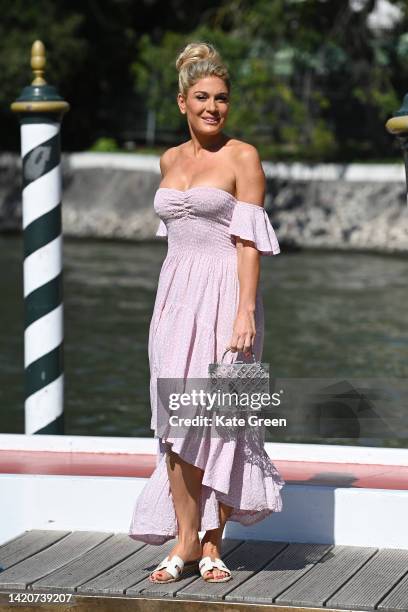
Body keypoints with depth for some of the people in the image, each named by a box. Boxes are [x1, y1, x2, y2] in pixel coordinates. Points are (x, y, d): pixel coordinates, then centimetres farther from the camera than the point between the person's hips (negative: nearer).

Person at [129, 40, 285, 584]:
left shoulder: (243, 158, -3)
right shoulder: (171, 160, 13)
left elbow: (250, 240, -9)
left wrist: (245, 311, -18)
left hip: (225, 293, -5)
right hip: (175, 294, 5)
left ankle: (212, 543, 7)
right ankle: (185, 541, 4)